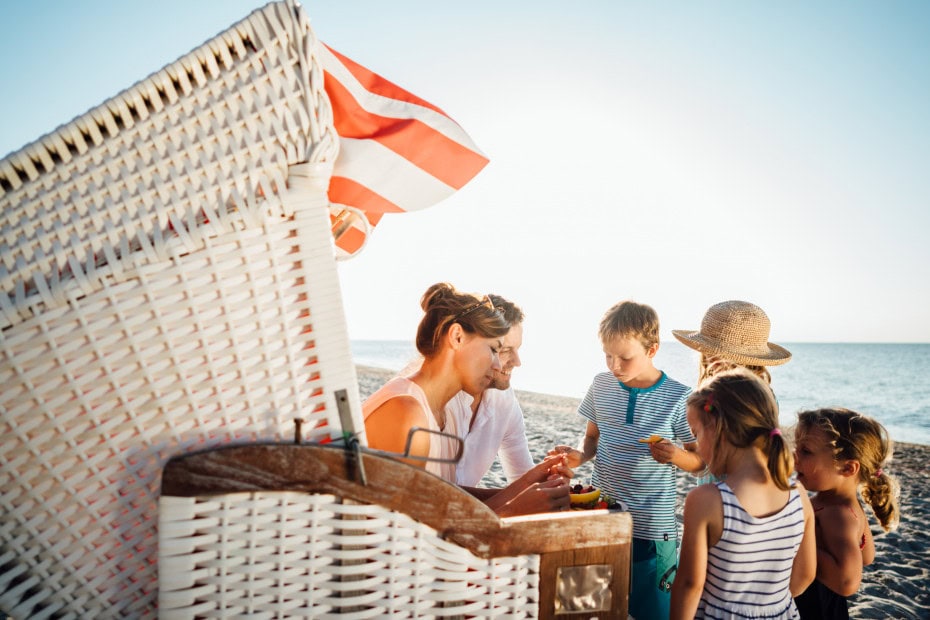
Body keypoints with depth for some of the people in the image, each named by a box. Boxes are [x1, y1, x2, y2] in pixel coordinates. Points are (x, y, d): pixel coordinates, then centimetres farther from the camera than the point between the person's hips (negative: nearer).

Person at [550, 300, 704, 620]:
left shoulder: (677, 398, -10)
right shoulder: (601, 385, 1)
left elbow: (700, 462, -2)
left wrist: (677, 455, -23)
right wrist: (580, 455, -7)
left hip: (652, 526, -3)